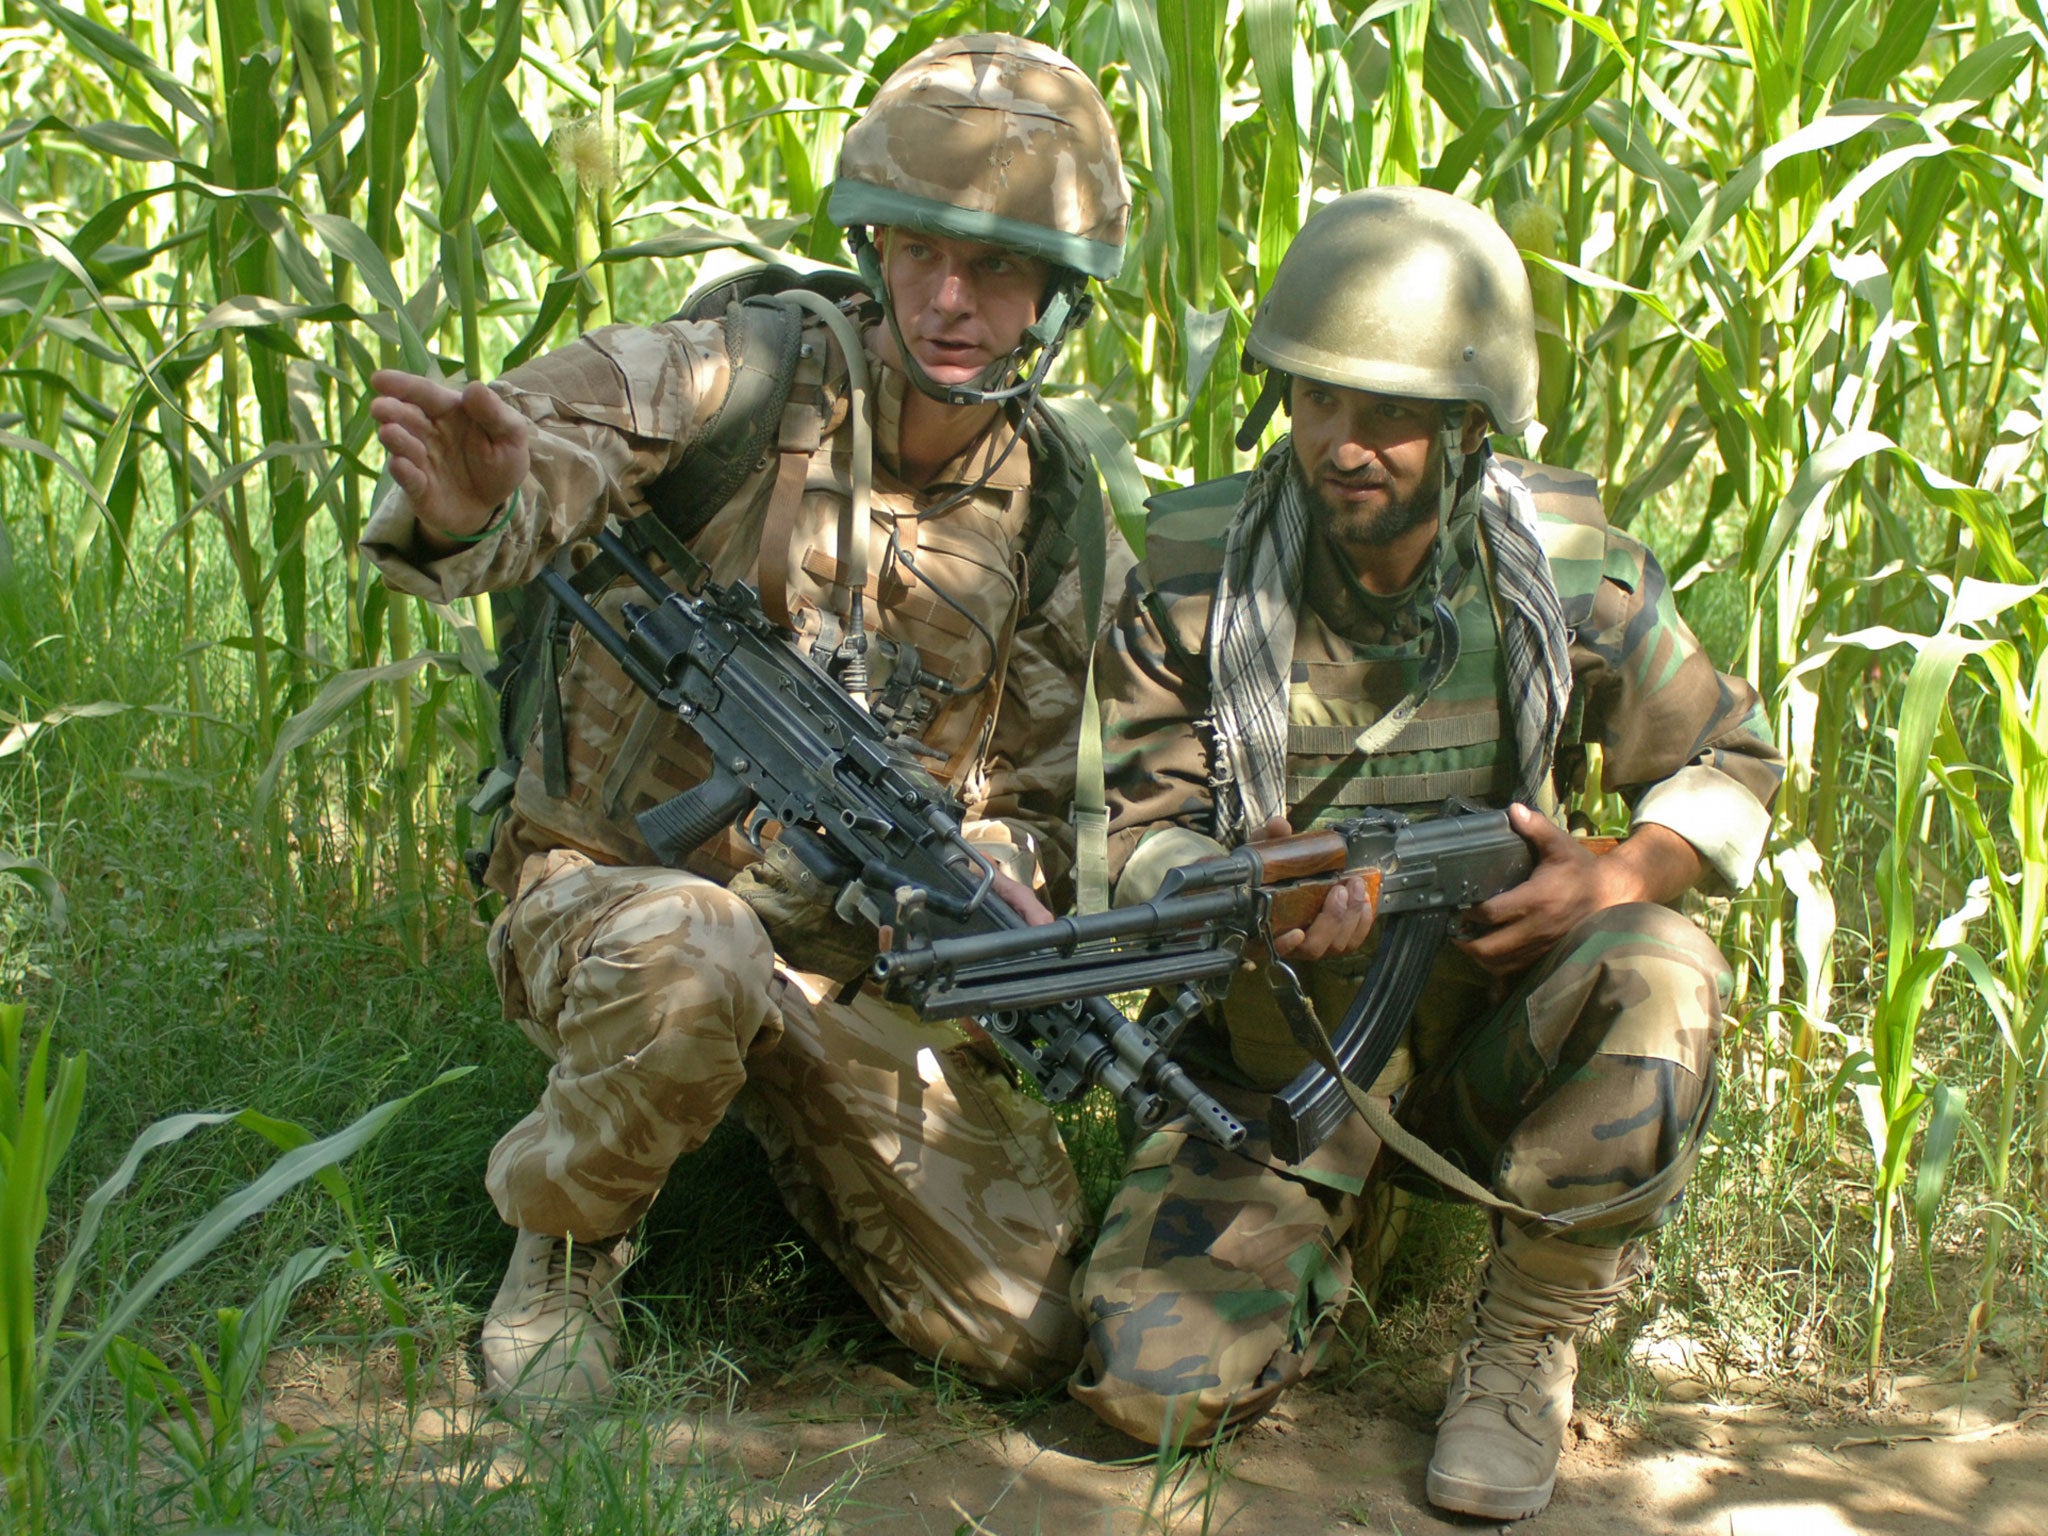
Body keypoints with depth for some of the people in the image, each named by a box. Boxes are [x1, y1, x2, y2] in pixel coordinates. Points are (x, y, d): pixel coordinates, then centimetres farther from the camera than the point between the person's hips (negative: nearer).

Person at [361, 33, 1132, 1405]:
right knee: (689, 957, -42)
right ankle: (565, 1240, -8)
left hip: (868, 966, 4)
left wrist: (999, 863, -15)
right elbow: (544, 450, -31)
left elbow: (1043, 793, 9)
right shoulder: (739, 388, -12)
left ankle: (807, 1142, 24)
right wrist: (466, 505, -56)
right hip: (614, 893, -4)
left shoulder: (1050, 521, 1)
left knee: (1037, 1331, -5)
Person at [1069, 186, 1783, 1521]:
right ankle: (1331, 1241, 18)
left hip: (1493, 1033, 1)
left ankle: (1527, 1350, -9)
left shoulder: (1572, 575, -9)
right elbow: (1139, 834, -7)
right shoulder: (1193, 582, -11)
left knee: (1657, 977, -33)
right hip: (1277, 1057, 0)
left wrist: (1619, 876, -18)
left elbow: (1733, 765, 4)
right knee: (1158, 1385, -18)